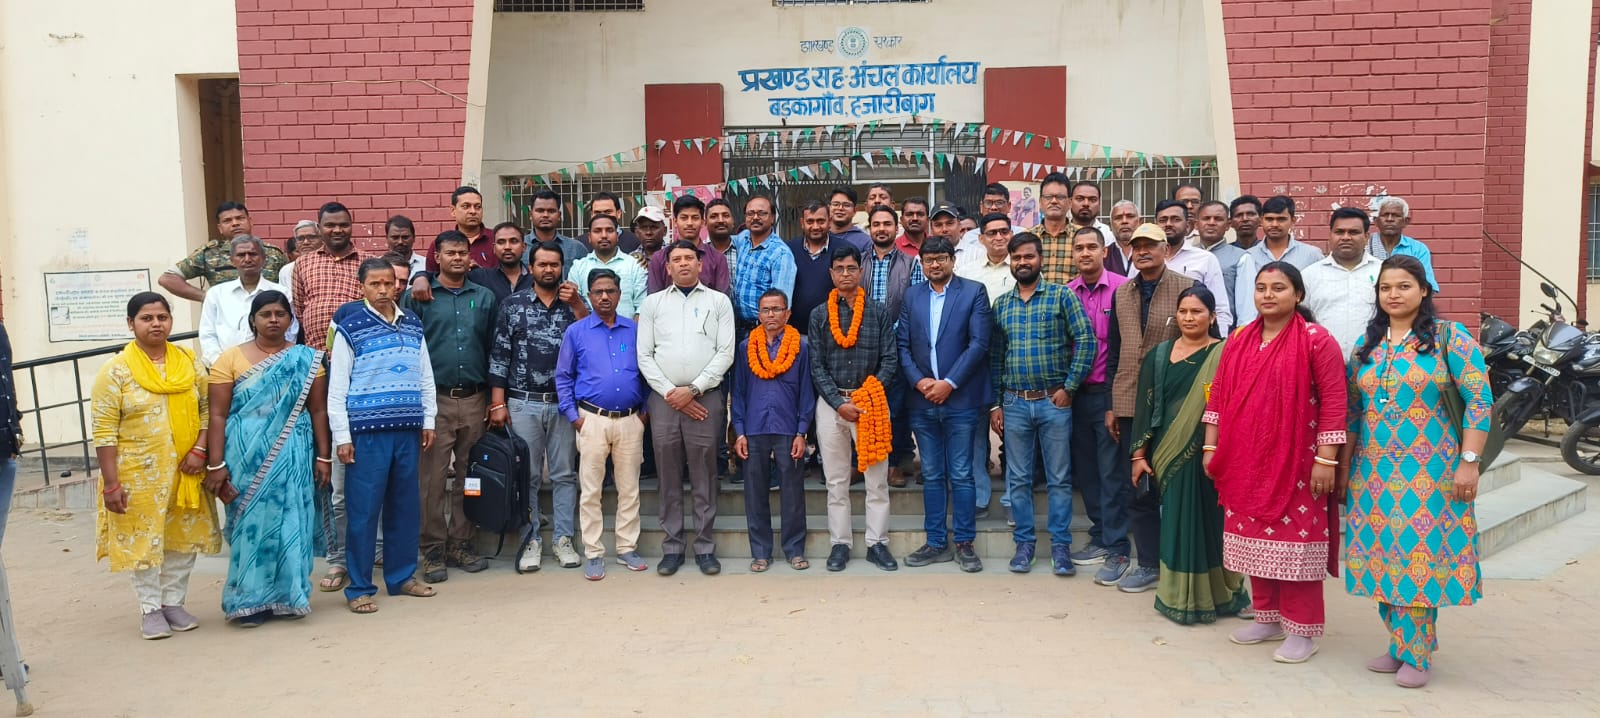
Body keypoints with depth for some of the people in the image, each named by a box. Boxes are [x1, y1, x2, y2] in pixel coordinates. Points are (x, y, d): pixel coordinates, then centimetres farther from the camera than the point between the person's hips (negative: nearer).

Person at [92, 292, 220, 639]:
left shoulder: (190, 362, 4)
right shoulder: (116, 370, -7)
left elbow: (209, 409, 6)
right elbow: (104, 431, -8)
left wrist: (200, 450, -10)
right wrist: (110, 484, -12)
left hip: (185, 471, 3)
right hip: (139, 474, -3)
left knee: (184, 538, 11)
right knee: (145, 539, 6)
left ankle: (174, 601, 26)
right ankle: (150, 608, 20)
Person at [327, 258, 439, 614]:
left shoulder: (412, 324, 11)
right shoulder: (350, 327, -2)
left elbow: (426, 376, 17)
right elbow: (337, 386, -3)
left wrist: (428, 420, 11)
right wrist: (342, 436, -7)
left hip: (407, 430, 5)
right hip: (366, 431, -4)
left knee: (405, 505, 11)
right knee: (363, 509, -1)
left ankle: (402, 576, 23)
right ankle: (359, 588, 8)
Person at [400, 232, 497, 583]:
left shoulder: (484, 297, 12)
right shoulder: (419, 296, 3)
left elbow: (493, 348, 12)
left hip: (474, 399, 3)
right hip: (435, 399, -3)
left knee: (468, 476, 8)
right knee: (433, 478, -2)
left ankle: (461, 544, 18)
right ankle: (433, 550, 6)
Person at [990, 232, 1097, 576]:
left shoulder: (1062, 296, -1)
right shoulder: (1001, 304, 9)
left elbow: (1086, 340, -7)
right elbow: (994, 357, 11)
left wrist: (1069, 387, -10)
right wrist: (995, 404, 7)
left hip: (1054, 402, -3)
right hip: (1014, 404, 3)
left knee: (1059, 478, 4)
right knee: (1018, 478, 8)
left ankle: (1060, 545, 13)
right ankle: (1024, 543, 19)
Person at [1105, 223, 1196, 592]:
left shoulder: (1186, 289, -4)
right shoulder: (1121, 293, 11)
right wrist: (1112, 405, 10)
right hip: (1130, 405, 5)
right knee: (1135, 486, 8)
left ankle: (1150, 564, 14)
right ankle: (1148, 560, 19)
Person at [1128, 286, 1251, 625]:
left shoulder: (1224, 355, -3)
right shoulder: (1160, 355, 9)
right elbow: (1146, 406, 8)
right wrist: (1140, 454, 6)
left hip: (1206, 456, -3)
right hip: (1167, 456, 3)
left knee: (1206, 522, 2)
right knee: (1176, 524, 8)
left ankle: (1209, 595, 18)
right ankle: (1178, 596, 19)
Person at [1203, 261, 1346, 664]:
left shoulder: (1316, 341, -7)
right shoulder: (1239, 341, 9)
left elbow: (1333, 401, -11)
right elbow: (1219, 395, 12)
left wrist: (1326, 459, -14)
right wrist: (1211, 447, 9)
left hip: (1296, 462, -5)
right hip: (1246, 462, 6)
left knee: (1296, 541, -1)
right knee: (1255, 538, 12)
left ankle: (1303, 630, 11)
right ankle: (1268, 618, 27)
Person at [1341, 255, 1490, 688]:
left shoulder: (1449, 337, -3)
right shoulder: (1366, 344, 10)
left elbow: (1479, 401, -8)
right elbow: (1352, 412, 13)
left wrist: (1469, 461, -14)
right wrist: (1344, 468, 13)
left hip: (1430, 474, -4)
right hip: (1374, 474, 5)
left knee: (1422, 555, -2)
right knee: (1384, 557, 7)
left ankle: (1416, 653, 9)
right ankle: (1400, 644, 20)